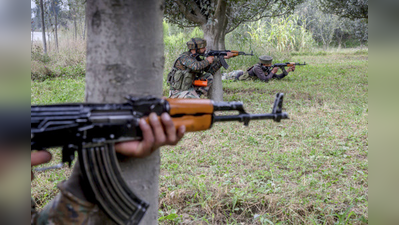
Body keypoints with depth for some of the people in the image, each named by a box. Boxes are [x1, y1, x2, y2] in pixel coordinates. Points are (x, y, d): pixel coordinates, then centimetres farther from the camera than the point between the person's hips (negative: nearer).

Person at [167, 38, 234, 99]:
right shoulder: (184, 57, -18)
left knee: (209, 76, -2)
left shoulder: (196, 58, 6)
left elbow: (210, 69, 7)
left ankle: (197, 94, -4)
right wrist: (207, 61, -17)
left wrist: (224, 58, 1)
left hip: (190, 88, 9)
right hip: (178, 92, -8)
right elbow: (196, 67, -36)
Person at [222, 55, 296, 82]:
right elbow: (265, 80, -46)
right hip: (236, 77, -8)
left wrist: (288, 70, -20)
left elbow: (278, 77, -9)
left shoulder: (267, 70, -13)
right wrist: (273, 72, -34)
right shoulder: (257, 68, -37)